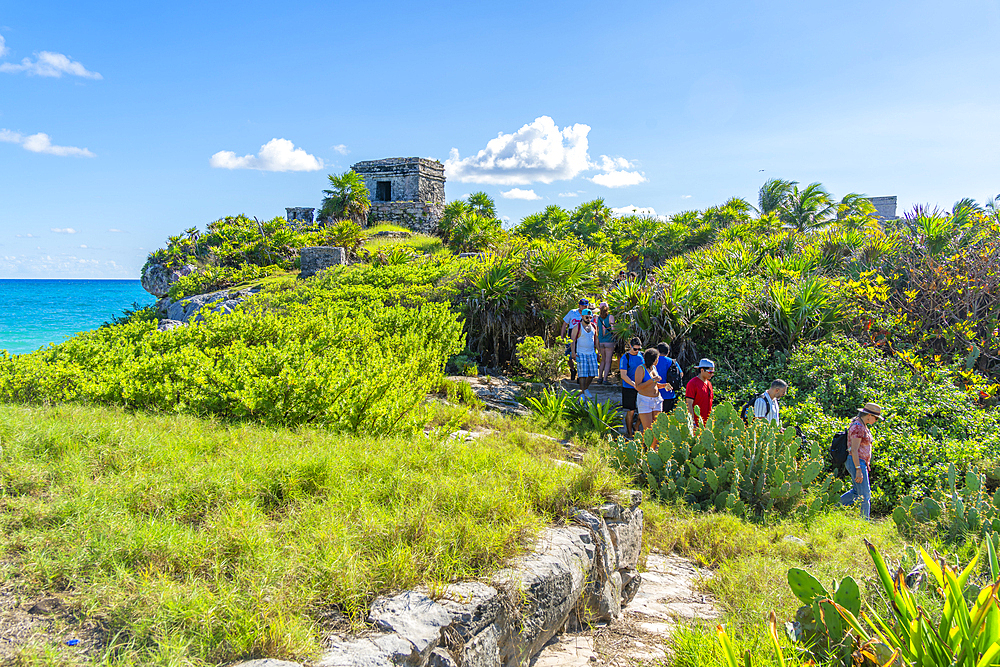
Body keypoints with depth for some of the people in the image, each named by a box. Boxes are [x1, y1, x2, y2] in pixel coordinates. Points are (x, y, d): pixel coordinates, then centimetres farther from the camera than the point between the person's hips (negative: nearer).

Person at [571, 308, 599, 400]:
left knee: (592, 373, 3)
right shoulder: (578, 327, -5)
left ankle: (586, 389, 26)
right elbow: (572, 340, -7)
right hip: (581, 353, -5)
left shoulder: (594, 326, 11)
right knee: (583, 373, -10)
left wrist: (598, 351, 17)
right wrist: (573, 352, -16)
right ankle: (582, 394, -6)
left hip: (592, 353, 5)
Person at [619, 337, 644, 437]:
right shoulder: (625, 358, -11)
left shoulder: (641, 355, 6)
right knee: (630, 411, -1)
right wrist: (634, 385, -25)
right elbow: (623, 375, -16)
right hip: (629, 388, -5)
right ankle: (629, 433, 11)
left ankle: (636, 427, 29)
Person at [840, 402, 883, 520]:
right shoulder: (858, 427, -18)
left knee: (857, 491, 18)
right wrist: (858, 469, -23)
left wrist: (867, 464, 23)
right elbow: (854, 450, -22)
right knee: (865, 495, -4)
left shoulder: (863, 426, 14)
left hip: (861, 462, 10)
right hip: (856, 462, -10)